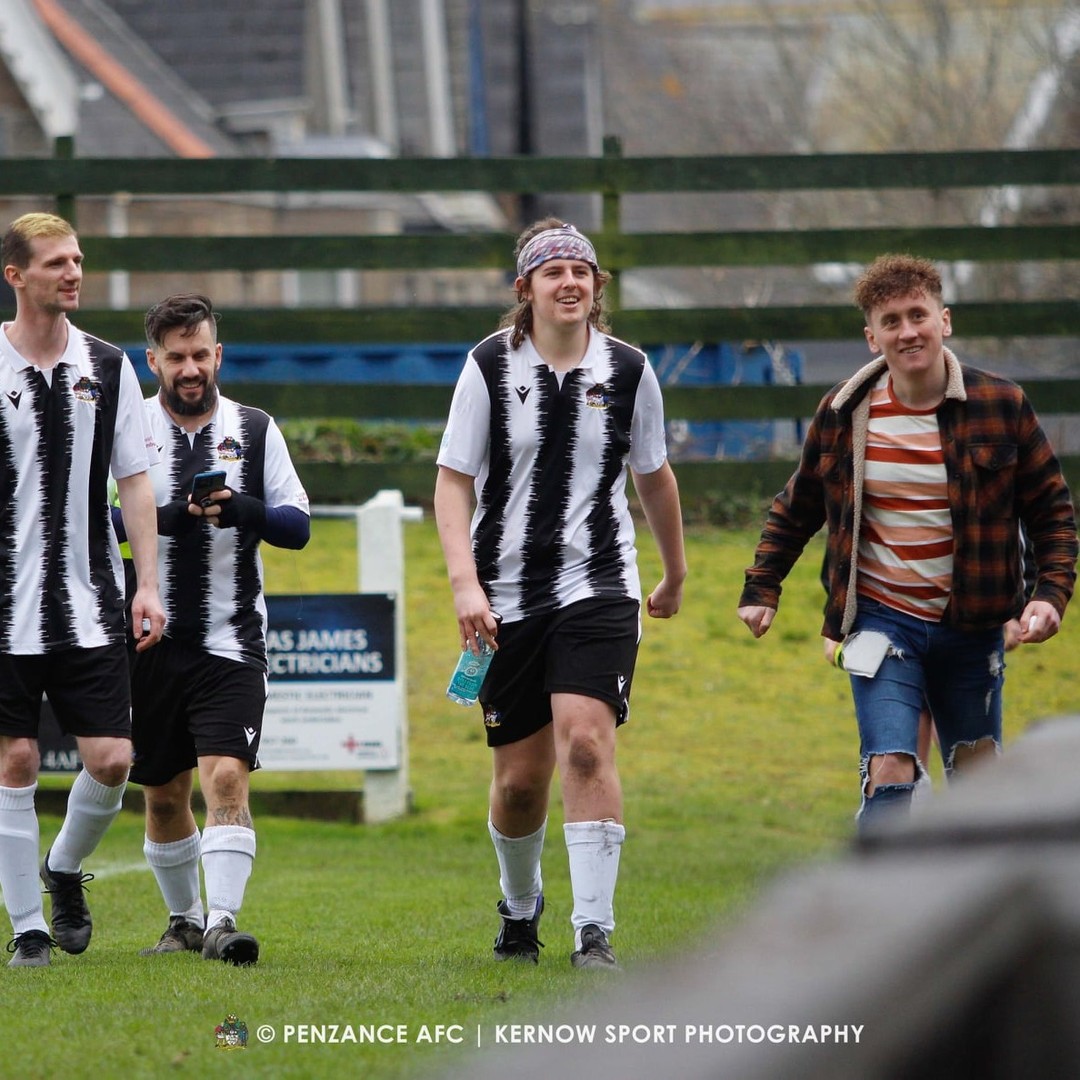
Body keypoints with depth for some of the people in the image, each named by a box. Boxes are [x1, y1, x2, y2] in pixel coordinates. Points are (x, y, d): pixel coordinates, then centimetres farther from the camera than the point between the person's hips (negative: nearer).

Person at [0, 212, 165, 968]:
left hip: (91, 605, 2)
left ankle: (65, 869, 24)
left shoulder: (108, 367, 6)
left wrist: (148, 584, 1)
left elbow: (135, 481, 8)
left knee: (111, 758, -4)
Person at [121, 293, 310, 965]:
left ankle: (222, 922, -23)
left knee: (226, 777, -17)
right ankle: (185, 921, 27)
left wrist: (244, 510, -17)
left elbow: (298, 526, 4)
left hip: (231, 645, -1)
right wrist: (171, 517, -20)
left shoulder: (256, 431, 6)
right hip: (150, 644, 1)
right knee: (163, 794, 9)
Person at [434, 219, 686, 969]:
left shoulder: (628, 370, 2)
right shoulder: (489, 367, -2)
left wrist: (675, 576, 26)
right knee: (520, 776, 5)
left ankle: (595, 931, -19)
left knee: (586, 741, -20)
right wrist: (465, 583, -14)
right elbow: (453, 482, -2)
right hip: (508, 592, 0)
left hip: (598, 584, 0)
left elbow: (654, 476, 17)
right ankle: (520, 907, 34)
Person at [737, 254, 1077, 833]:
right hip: (881, 621, -1)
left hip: (971, 627, 1)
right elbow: (796, 508, 13)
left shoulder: (1001, 405, -5)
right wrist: (760, 588, 8)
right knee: (889, 774, -17)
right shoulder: (844, 413, -3)